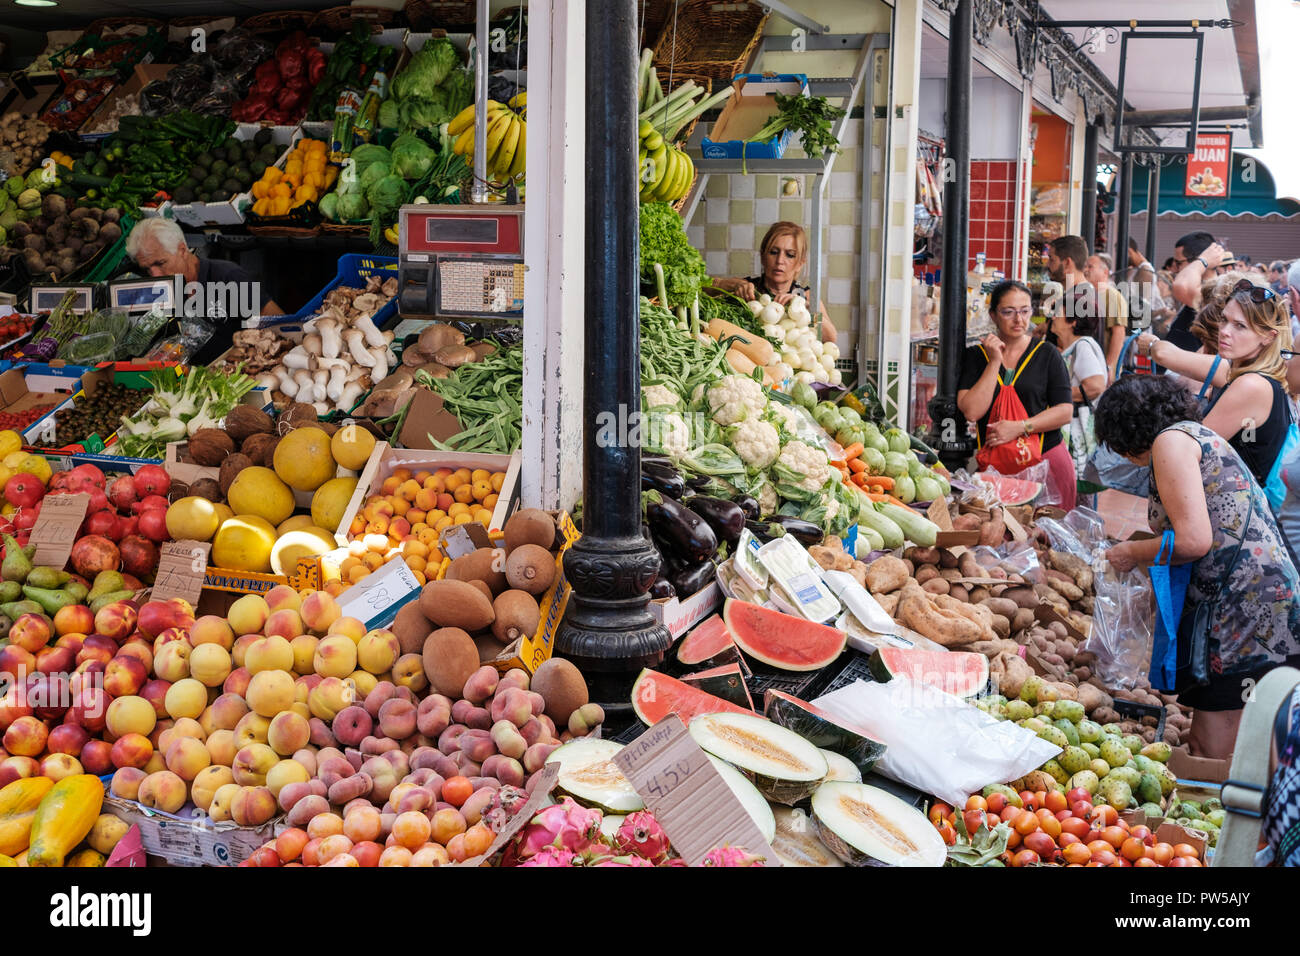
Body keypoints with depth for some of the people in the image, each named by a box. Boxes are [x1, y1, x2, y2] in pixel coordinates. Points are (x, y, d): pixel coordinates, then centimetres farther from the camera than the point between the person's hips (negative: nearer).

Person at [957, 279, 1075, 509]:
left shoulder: (1047, 355, 6)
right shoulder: (975, 356, 7)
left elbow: (1065, 411, 0)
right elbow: (971, 411, -7)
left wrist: (1021, 427, -13)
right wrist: (994, 362, -7)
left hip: (1046, 459, 0)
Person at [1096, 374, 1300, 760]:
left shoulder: (1172, 440, -5)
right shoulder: (1197, 438, 24)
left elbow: (1194, 540, -17)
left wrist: (1134, 553, 1)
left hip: (1250, 608, -10)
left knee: (1214, 756, -7)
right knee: (1203, 747, 11)